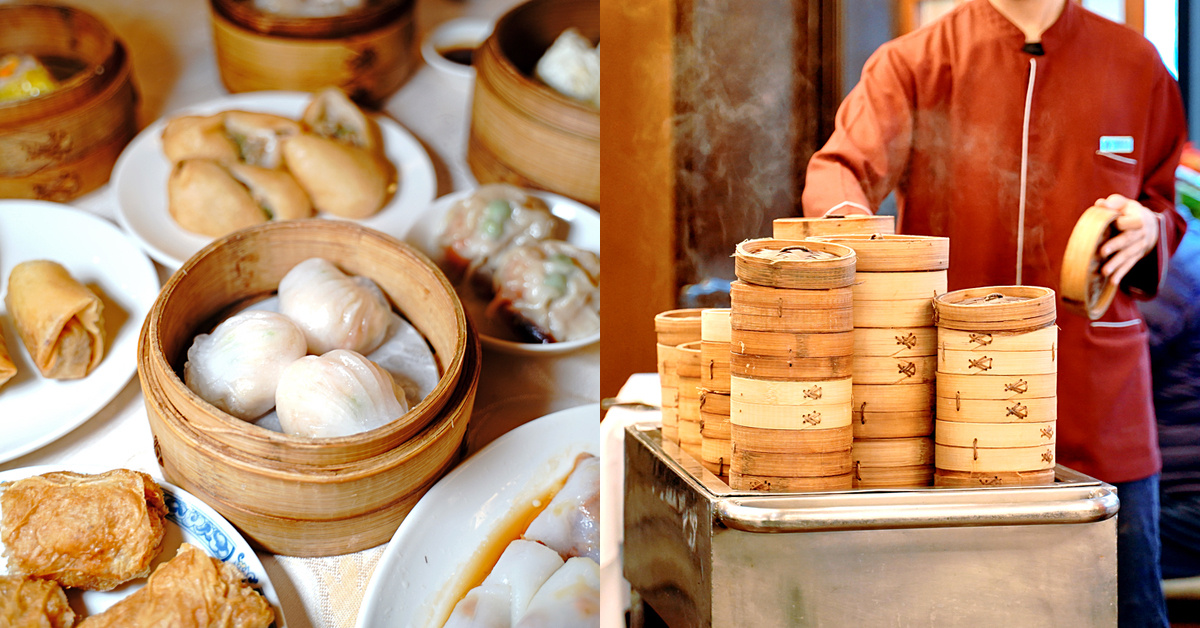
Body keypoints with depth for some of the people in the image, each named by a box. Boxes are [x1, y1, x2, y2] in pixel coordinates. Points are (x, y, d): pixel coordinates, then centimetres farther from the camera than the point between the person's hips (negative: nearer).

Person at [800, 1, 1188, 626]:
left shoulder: (1134, 64, 10)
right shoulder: (915, 61, 3)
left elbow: (1167, 199, 19)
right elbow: (841, 165, -11)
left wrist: (1149, 229, -6)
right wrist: (848, 217, -34)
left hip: (1099, 398, 2)